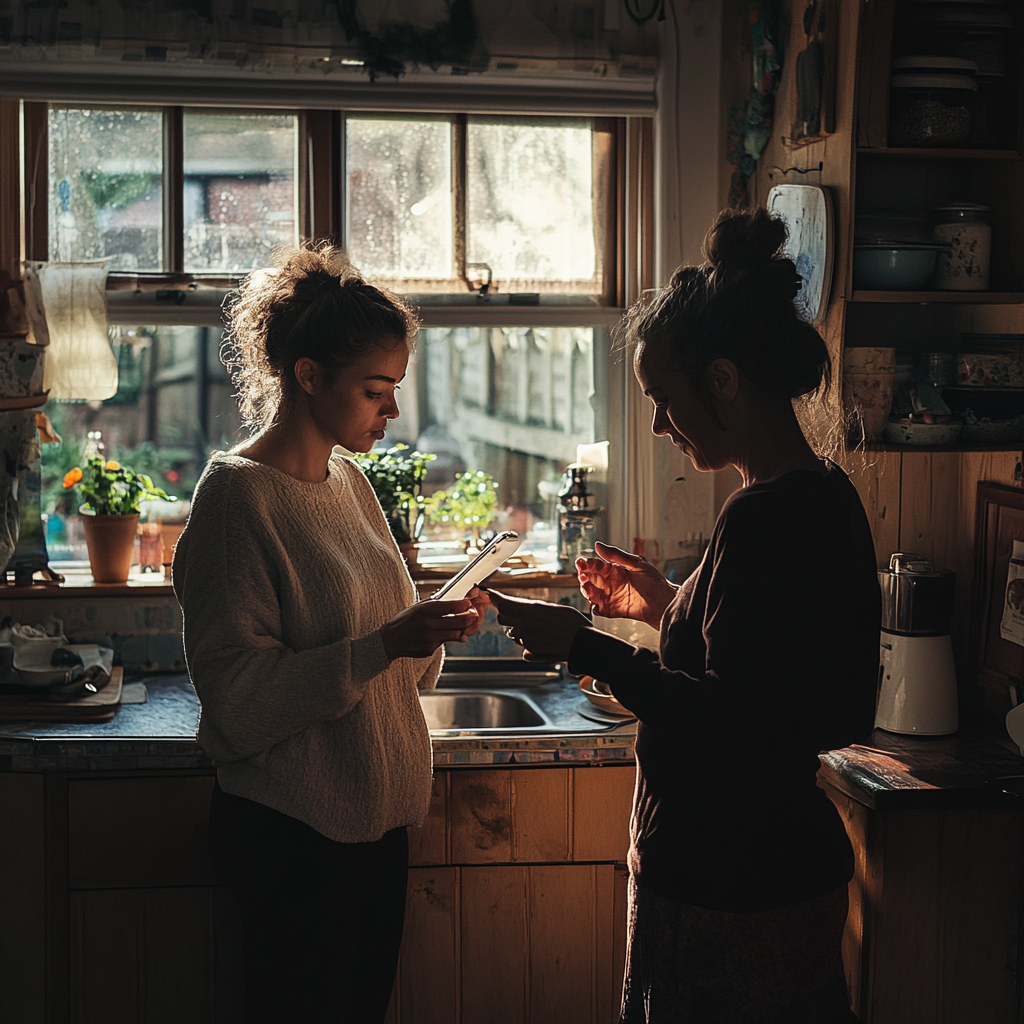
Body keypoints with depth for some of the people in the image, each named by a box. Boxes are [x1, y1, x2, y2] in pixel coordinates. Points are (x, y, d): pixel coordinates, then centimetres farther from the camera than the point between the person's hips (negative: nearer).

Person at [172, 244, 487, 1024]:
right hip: (288, 832, -8)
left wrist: (430, 632, -3)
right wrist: (383, 645, -25)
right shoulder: (237, 497, -14)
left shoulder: (349, 481, 10)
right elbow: (237, 698, -19)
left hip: (373, 817, 8)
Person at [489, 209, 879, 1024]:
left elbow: (733, 726, -26)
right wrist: (667, 607, 16)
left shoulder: (767, 519, -23)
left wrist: (584, 646, -18)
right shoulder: (825, 497, 8)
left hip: (730, 898, -10)